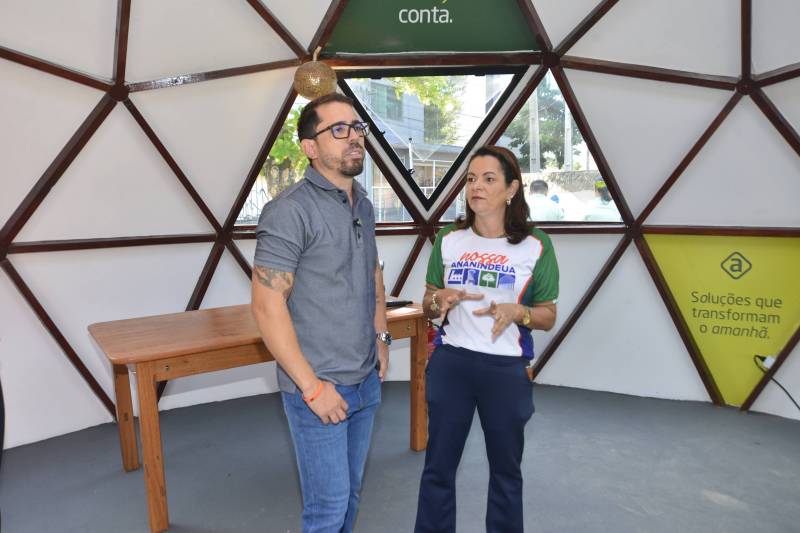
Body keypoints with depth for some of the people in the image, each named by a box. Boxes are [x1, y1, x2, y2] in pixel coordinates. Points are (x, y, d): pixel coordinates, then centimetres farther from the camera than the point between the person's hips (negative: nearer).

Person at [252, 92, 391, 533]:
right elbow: (267, 306, -20)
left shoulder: (363, 205, 8)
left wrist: (381, 335, 11)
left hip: (367, 382, 7)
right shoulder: (290, 210, -17)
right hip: (320, 387, -7)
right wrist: (312, 386, -18)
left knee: (351, 492, 21)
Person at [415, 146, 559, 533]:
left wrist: (517, 312, -20)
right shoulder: (448, 240, 2)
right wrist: (439, 300, -13)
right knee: (438, 466, 12)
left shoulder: (536, 245, -6)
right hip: (450, 363, 2)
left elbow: (548, 317, 1)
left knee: (505, 469, 17)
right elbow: (427, 305, 10)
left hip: (507, 369, -1)